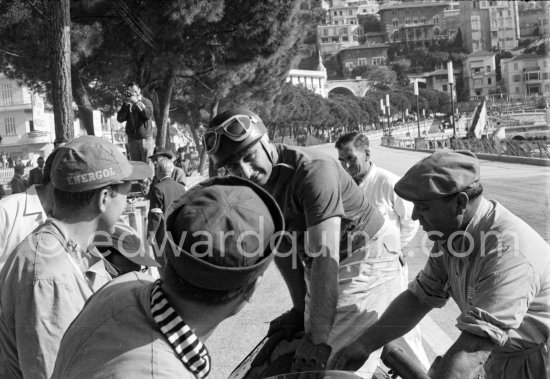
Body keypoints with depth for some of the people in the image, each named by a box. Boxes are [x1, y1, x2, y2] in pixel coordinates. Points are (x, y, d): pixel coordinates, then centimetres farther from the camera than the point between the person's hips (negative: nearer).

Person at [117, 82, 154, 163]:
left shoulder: (146, 101, 1)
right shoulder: (127, 104, 10)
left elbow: (148, 115, -18)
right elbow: (120, 119, 0)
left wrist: (137, 102, -18)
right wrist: (126, 105, -10)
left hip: (146, 139, -3)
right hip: (132, 140, 3)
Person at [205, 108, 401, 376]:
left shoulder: (312, 170, -30)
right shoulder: (253, 184, -7)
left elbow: (326, 257, -34)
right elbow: (282, 245, 1)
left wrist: (317, 337, -36)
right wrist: (300, 308, 0)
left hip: (363, 259, -8)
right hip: (317, 268, 8)